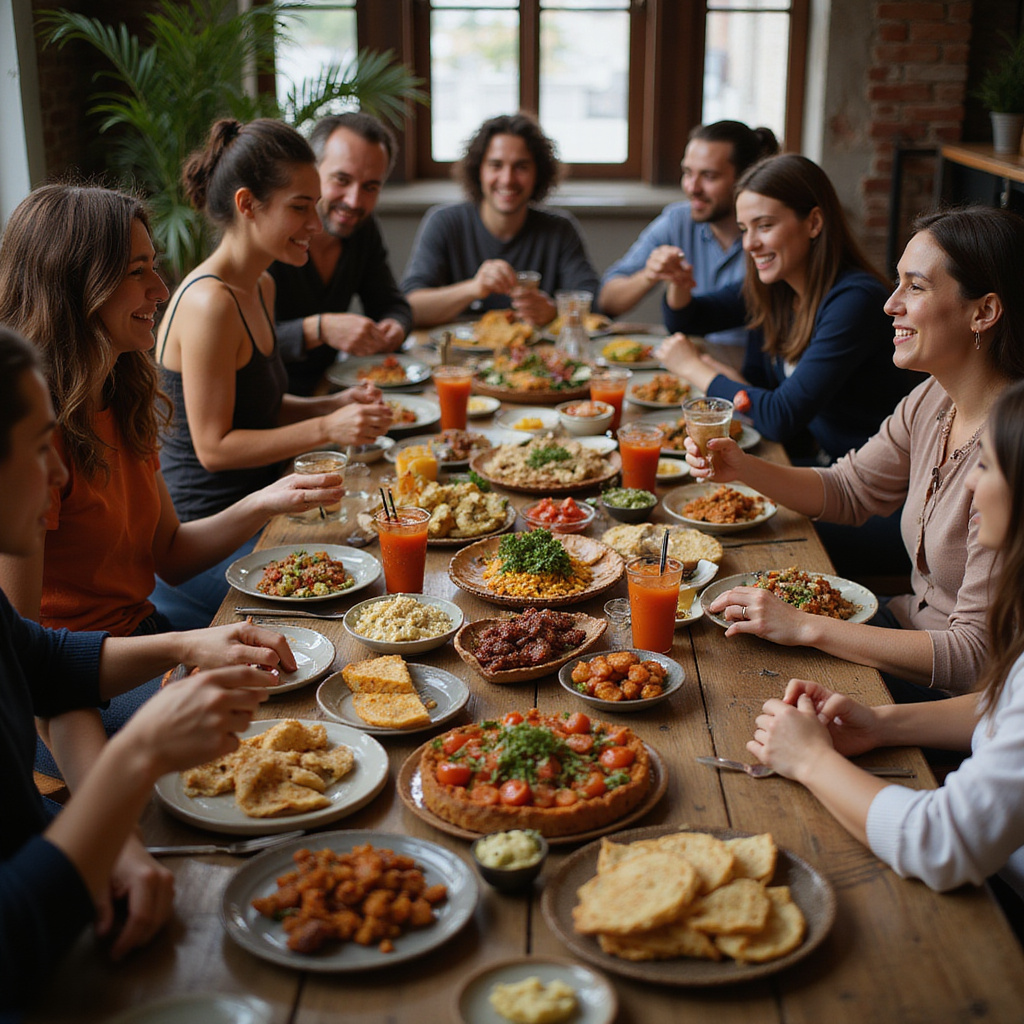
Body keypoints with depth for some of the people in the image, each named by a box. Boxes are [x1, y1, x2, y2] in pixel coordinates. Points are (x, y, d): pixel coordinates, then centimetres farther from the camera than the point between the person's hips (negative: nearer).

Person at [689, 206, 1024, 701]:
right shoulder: (933, 400, -3)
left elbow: (977, 654, -29)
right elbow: (850, 490, 13)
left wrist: (804, 627, -30)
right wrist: (743, 468, -4)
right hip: (910, 625, 7)